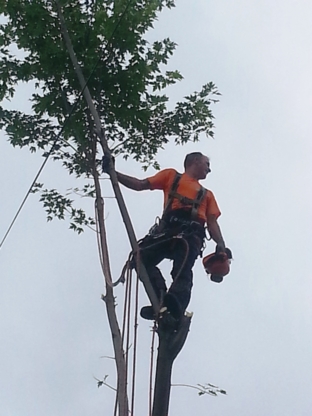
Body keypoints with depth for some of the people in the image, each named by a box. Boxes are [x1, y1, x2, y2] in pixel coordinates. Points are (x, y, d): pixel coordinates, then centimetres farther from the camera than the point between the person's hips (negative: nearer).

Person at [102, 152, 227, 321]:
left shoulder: (207, 194, 35)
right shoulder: (171, 175, 32)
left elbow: (212, 222, 21)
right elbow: (140, 185, 25)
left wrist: (221, 246, 1)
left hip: (192, 233, 0)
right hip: (168, 229, 1)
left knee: (182, 272, -28)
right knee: (141, 257, -26)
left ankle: (174, 305, -53)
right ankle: (162, 302, -35)